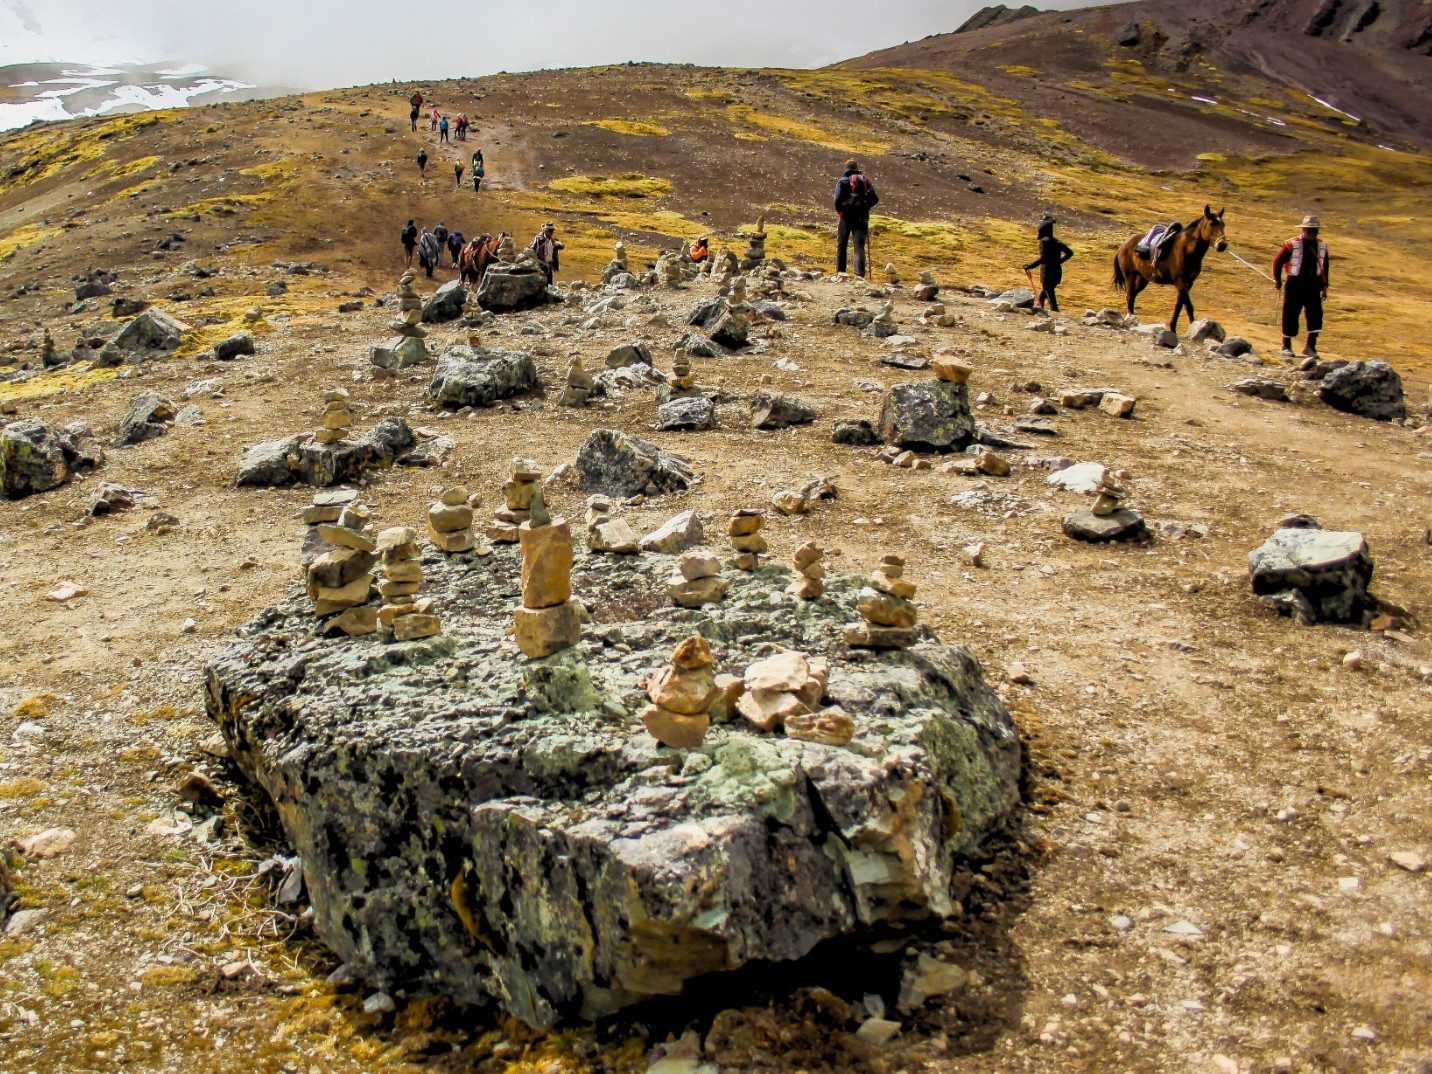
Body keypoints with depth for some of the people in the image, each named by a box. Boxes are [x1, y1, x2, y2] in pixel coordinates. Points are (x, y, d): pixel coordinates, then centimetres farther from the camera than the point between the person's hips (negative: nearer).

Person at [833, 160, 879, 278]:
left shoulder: (842, 181, 1)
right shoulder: (865, 179, 9)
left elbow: (838, 199, -12)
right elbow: (875, 199, 1)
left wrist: (839, 210, 5)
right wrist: (865, 207, 14)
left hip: (847, 216, -1)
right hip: (862, 217, 1)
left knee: (841, 246, 13)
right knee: (860, 247, -2)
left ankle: (840, 273, 18)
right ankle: (860, 274, -17)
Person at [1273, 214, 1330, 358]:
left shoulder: (1322, 246, 8)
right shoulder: (1293, 244, -8)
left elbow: (1324, 267, 18)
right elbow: (1278, 261, -1)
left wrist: (1324, 286, 15)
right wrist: (1277, 279, -4)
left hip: (1313, 285, 4)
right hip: (1295, 283, -4)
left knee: (1316, 316, -5)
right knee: (1290, 315, 1)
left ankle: (1310, 348, 1)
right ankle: (1286, 346, 16)